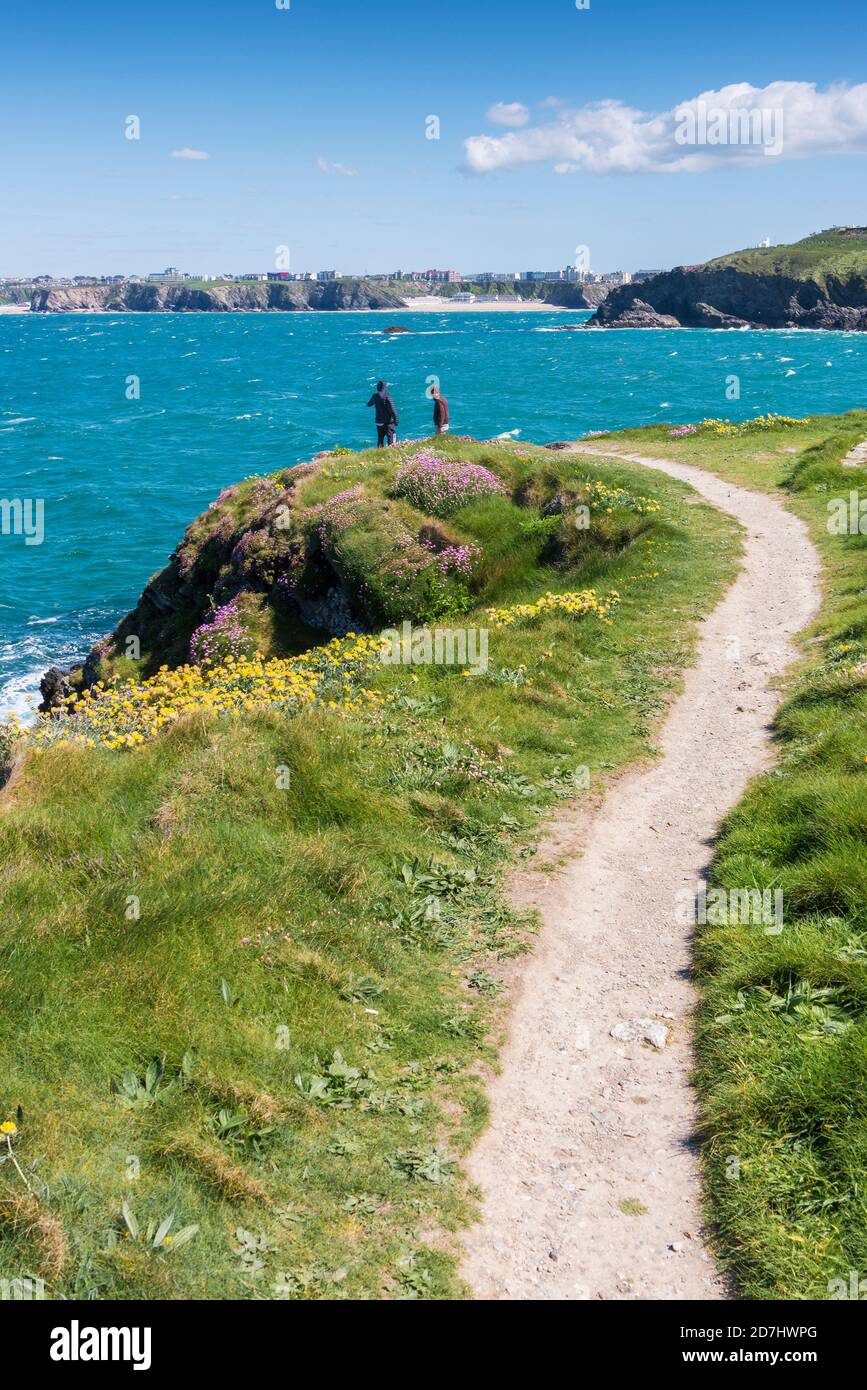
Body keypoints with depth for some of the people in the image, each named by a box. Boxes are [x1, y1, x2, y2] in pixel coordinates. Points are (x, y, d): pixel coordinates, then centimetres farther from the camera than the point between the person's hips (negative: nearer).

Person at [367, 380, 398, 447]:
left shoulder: (374, 396, 1)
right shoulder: (387, 396, -16)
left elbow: (368, 404, 22)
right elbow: (393, 410, -18)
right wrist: (396, 421, -11)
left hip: (379, 422, 5)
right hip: (388, 422, -5)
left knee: (380, 439, 12)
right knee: (390, 439, 1)